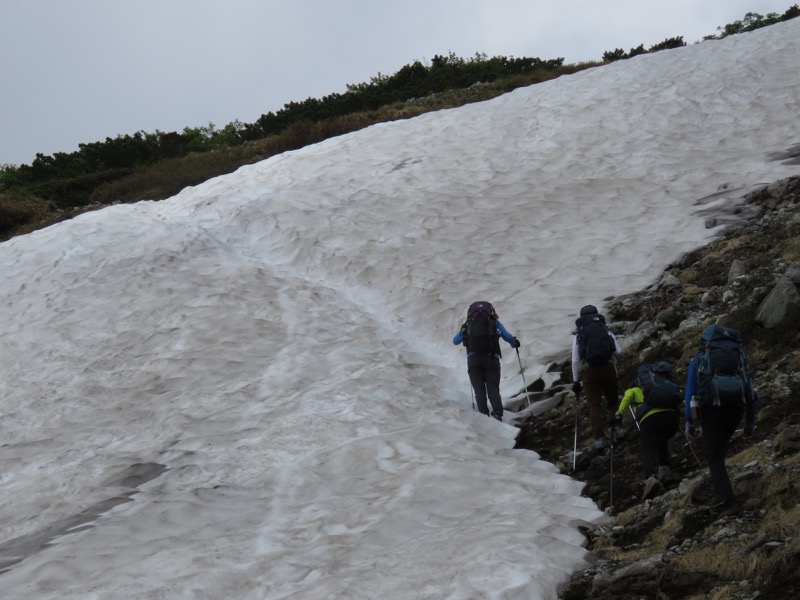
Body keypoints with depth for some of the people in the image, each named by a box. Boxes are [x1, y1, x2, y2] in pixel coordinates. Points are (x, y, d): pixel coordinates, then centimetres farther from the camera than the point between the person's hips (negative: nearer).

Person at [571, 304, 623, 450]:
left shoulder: (578, 335, 10)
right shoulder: (606, 330, 12)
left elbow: (575, 361, 5)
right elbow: (617, 351, 1)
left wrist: (576, 381, 11)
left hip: (588, 371, -1)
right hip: (608, 367, 1)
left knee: (594, 405, 3)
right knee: (612, 399, 19)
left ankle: (599, 437, -2)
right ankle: (615, 427, 6)